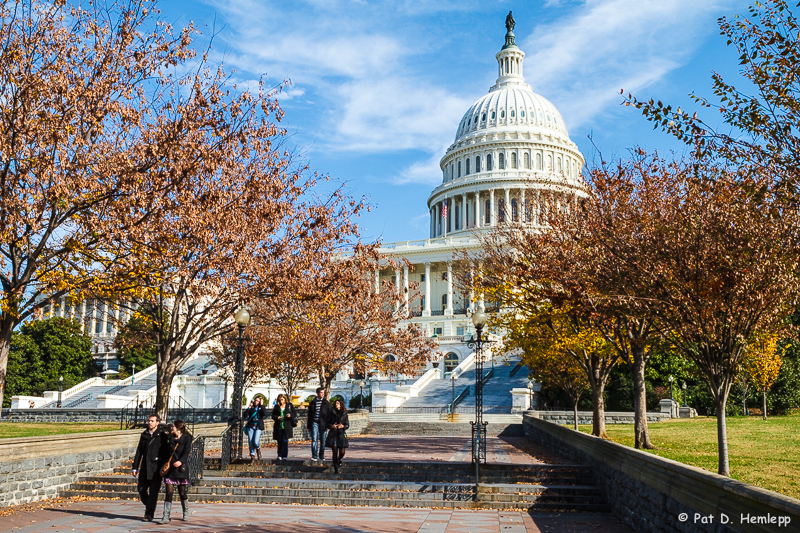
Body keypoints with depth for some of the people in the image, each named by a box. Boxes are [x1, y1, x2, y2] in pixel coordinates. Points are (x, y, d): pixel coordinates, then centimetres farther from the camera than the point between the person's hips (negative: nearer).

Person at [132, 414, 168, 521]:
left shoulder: (162, 436, -2)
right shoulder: (144, 435, 12)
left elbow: (165, 452, -2)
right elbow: (139, 451, 14)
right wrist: (135, 467, 10)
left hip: (156, 469, -5)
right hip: (144, 468, 5)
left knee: (153, 492, -2)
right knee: (141, 489, 6)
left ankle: (149, 514, 5)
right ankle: (149, 506, 31)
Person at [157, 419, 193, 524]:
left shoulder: (186, 438, -3)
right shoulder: (171, 438, 12)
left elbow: (186, 452, -15)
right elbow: (167, 452, 15)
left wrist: (180, 461, -31)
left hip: (181, 468, -3)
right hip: (169, 468, 3)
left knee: (182, 492, 6)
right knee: (169, 492, -5)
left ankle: (186, 512, 28)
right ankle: (166, 517, -7)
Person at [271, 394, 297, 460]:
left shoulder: (289, 405, 7)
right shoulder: (276, 407, 10)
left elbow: (294, 414, 9)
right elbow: (273, 415, 10)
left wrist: (290, 415, -11)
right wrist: (277, 417, -11)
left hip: (287, 426, -2)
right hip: (278, 427, 2)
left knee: (285, 441, -7)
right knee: (279, 441, 5)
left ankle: (285, 455, -4)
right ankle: (280, 455, 15)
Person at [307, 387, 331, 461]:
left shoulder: (326, 403, 6)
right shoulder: (312, 403, 8)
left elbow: (329, 414, 6)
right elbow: (309, 415, 12)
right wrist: (309, 426, 9)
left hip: (323, 424, 0)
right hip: (314, 423, 0)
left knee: (323, 440, 5)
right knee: (314, 439, -9)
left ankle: (321, 456, 15)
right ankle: (314, 456, -9)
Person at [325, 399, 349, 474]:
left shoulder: (344, 414, 5)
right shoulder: (332, 413, 5)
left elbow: (347, 425, 6)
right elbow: (327, 424, 7)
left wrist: (342, 426, -14)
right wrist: (332, 426, -13)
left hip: (341, 434, 1)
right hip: (333, 434, -1)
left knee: (342, 452, -1)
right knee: (335, 452, -5)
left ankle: (339, 460, 35)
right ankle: (336, 469, 5)